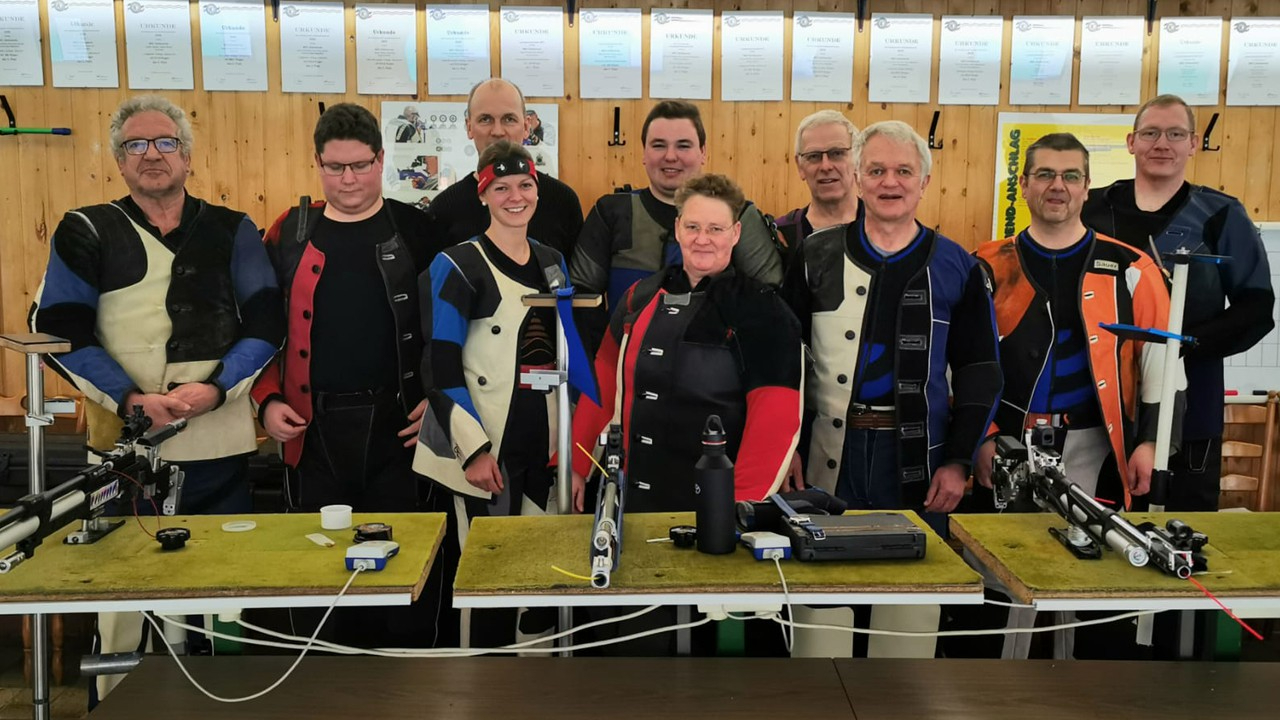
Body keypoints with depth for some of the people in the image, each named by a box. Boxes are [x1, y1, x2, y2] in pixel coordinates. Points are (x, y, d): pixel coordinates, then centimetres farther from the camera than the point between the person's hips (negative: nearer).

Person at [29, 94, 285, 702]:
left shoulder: (231, 230, 8)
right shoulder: (85, 232, 5)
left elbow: (265, 323, 3)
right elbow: (58, 331, -1)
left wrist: (217, 388, -13)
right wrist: (131, 400, -13)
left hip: (221, 445, 1)